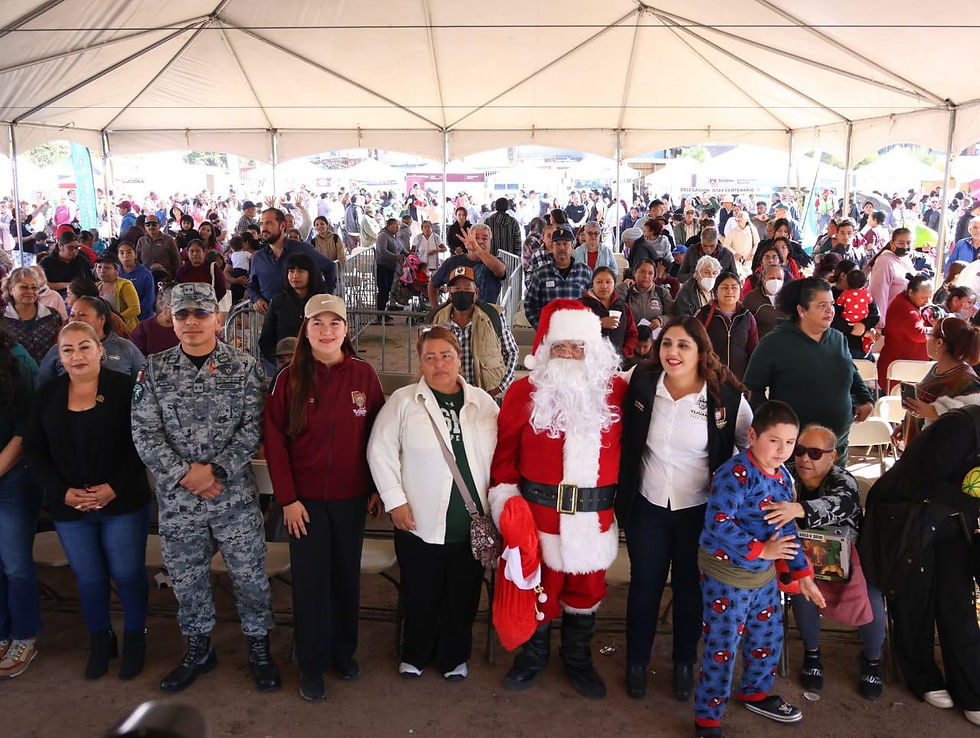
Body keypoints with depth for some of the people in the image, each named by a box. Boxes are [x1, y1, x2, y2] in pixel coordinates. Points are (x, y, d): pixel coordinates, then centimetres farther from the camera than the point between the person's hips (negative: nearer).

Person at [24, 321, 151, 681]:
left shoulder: (123, 387, -7)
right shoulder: (48, 393, 3)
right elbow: (33, 449, 4)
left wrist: (115, 487, -15)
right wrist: (63, 492, -8)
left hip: (123, 503, -3)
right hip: (69, 507, 3)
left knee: (127, 574, 5)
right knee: (89, 577, 12)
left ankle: (135, 637, 29)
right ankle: (99, 640, 34)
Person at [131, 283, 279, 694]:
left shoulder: (245, 368, -3)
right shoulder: (155, 371, 2)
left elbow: (253, 429, -7)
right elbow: (144, 433, -2)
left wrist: (215, 470, -16)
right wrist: (184, 473, -13)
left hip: (235, 495, -2)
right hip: (177, 498, 2)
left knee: (249, 575, 8)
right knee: (186, 579, 15)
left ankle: (259, 648, 28)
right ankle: (199, 650, 36)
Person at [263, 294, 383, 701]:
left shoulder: (364, 374, -2)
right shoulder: (290, 378, -4)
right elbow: (275, 441, -4)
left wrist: (379, 487, 2)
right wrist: (287, 498, -9)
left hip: (351, 497, 1)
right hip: (305, 498, -1)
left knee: (347, 575, 13)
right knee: (310, 580, 6)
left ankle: (344, 650, 33)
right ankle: (312, 665, 22)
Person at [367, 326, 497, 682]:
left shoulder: (483, 403, 6)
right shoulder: (403, 401, -2)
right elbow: (380, 450, -2)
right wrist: (395, 501, -7)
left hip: (472, 523, 2)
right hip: (420, 522, -2)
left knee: (463, 595, 12)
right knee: (421, 595, 10)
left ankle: (454, 657, 35)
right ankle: (415, 655, 35)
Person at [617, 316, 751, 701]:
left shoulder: (726, 396, -14)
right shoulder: (641, 384, -10)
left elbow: (752, 448, -1)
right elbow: (624, 443, 8)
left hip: (700, 510, -1)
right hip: (647, 506, 1)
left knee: (689, 587, 16)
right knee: (644, 585, 14)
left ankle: (684, 664, 39)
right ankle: (636, 662, 35)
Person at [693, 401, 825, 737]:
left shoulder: (782, 477, 5)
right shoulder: (736, 473, -23)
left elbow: (787, 530, 14)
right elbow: (717, 523, -29)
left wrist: (802, 573, 13)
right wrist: (760, 550, -22)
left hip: (764, 575, 8)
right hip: (726, 574, -8)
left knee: (769, 638, 21)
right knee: (722, 648, 1)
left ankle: (755, 692, 48)